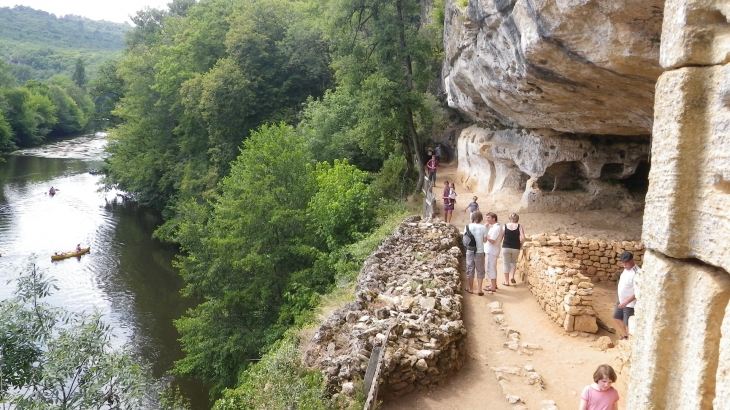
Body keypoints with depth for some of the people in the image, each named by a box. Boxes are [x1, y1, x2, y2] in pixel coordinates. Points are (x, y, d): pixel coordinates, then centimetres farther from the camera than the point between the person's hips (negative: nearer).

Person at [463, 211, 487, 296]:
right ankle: (480, 290, 12)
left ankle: (471, 289, 23)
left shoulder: (467, 227, -7)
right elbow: (485, 240, -4)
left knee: (470, 270, 14)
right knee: (480, 271, 10)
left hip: (469, 251, 2)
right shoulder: (483, 227, -11)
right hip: (479, 252, -2)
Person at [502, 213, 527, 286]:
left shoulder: (505, 226, -2)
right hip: (516, 248, 1)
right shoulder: (519, 226, -3)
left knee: (506, 264, 9)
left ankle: (506, 281, 11)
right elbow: (523, 238, -11)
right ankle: (512, 276, 6)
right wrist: (520, 244, 8)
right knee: (513, 262, 23)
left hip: (506, 247, 0)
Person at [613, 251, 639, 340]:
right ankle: (624, 336, 39)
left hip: (630, 303, -10)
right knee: (617, 317, 22)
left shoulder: (636, 273, -28)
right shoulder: (626, 269, 1)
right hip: (621, 300, 10)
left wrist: (626, 302, -31)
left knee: (628, 323, 2)